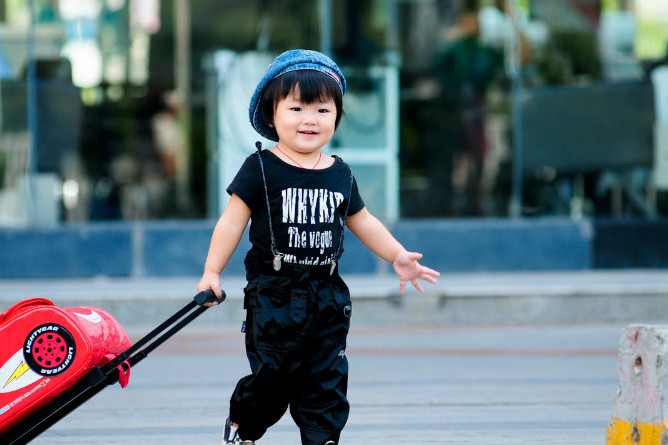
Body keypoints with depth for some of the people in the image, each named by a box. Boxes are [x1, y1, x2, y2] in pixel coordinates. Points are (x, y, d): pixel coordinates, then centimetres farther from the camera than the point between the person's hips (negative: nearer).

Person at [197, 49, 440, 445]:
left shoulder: (341, 175, 8)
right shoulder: (261, 169, -6)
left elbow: (362, 221, 21)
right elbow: (232, 222, -5)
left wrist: (398, 256, 18)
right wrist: (212, 272, -9)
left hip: (327, 294, 4)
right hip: (274, 293, -4)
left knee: (327, 377, 4)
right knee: (273, 374, -4)